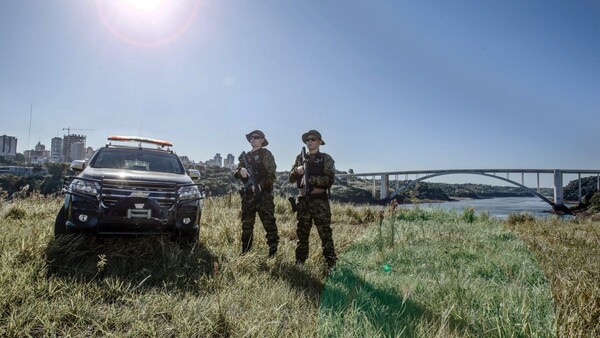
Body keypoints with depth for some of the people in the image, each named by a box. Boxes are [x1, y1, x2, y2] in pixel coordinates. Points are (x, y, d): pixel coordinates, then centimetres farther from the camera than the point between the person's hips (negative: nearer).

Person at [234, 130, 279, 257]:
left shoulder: (266, 155, 0)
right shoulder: (245, 156, 17)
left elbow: (271, 174, -9)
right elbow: (235, 173, 13)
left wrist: (261, 185, -23)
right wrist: (241, 171, -10)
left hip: (264, 195, -6)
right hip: (248, 195, 6)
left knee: (269, 224, -7)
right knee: (246, 225, 11)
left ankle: (273, 252, -1)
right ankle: (245, 253, 22)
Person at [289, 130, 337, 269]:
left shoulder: (326, 159, 1)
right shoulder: (300, 158, 14)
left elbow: (330, 179, -10)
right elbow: (291, 178, 10)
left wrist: (311, 179, -20)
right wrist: (297, 171, -12)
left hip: (320, 201, -4)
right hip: (303, 200, 4)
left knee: (325, 233, -4)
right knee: (301, 233, 12)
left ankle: (331, 264, 3)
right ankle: (299, 262, 23)